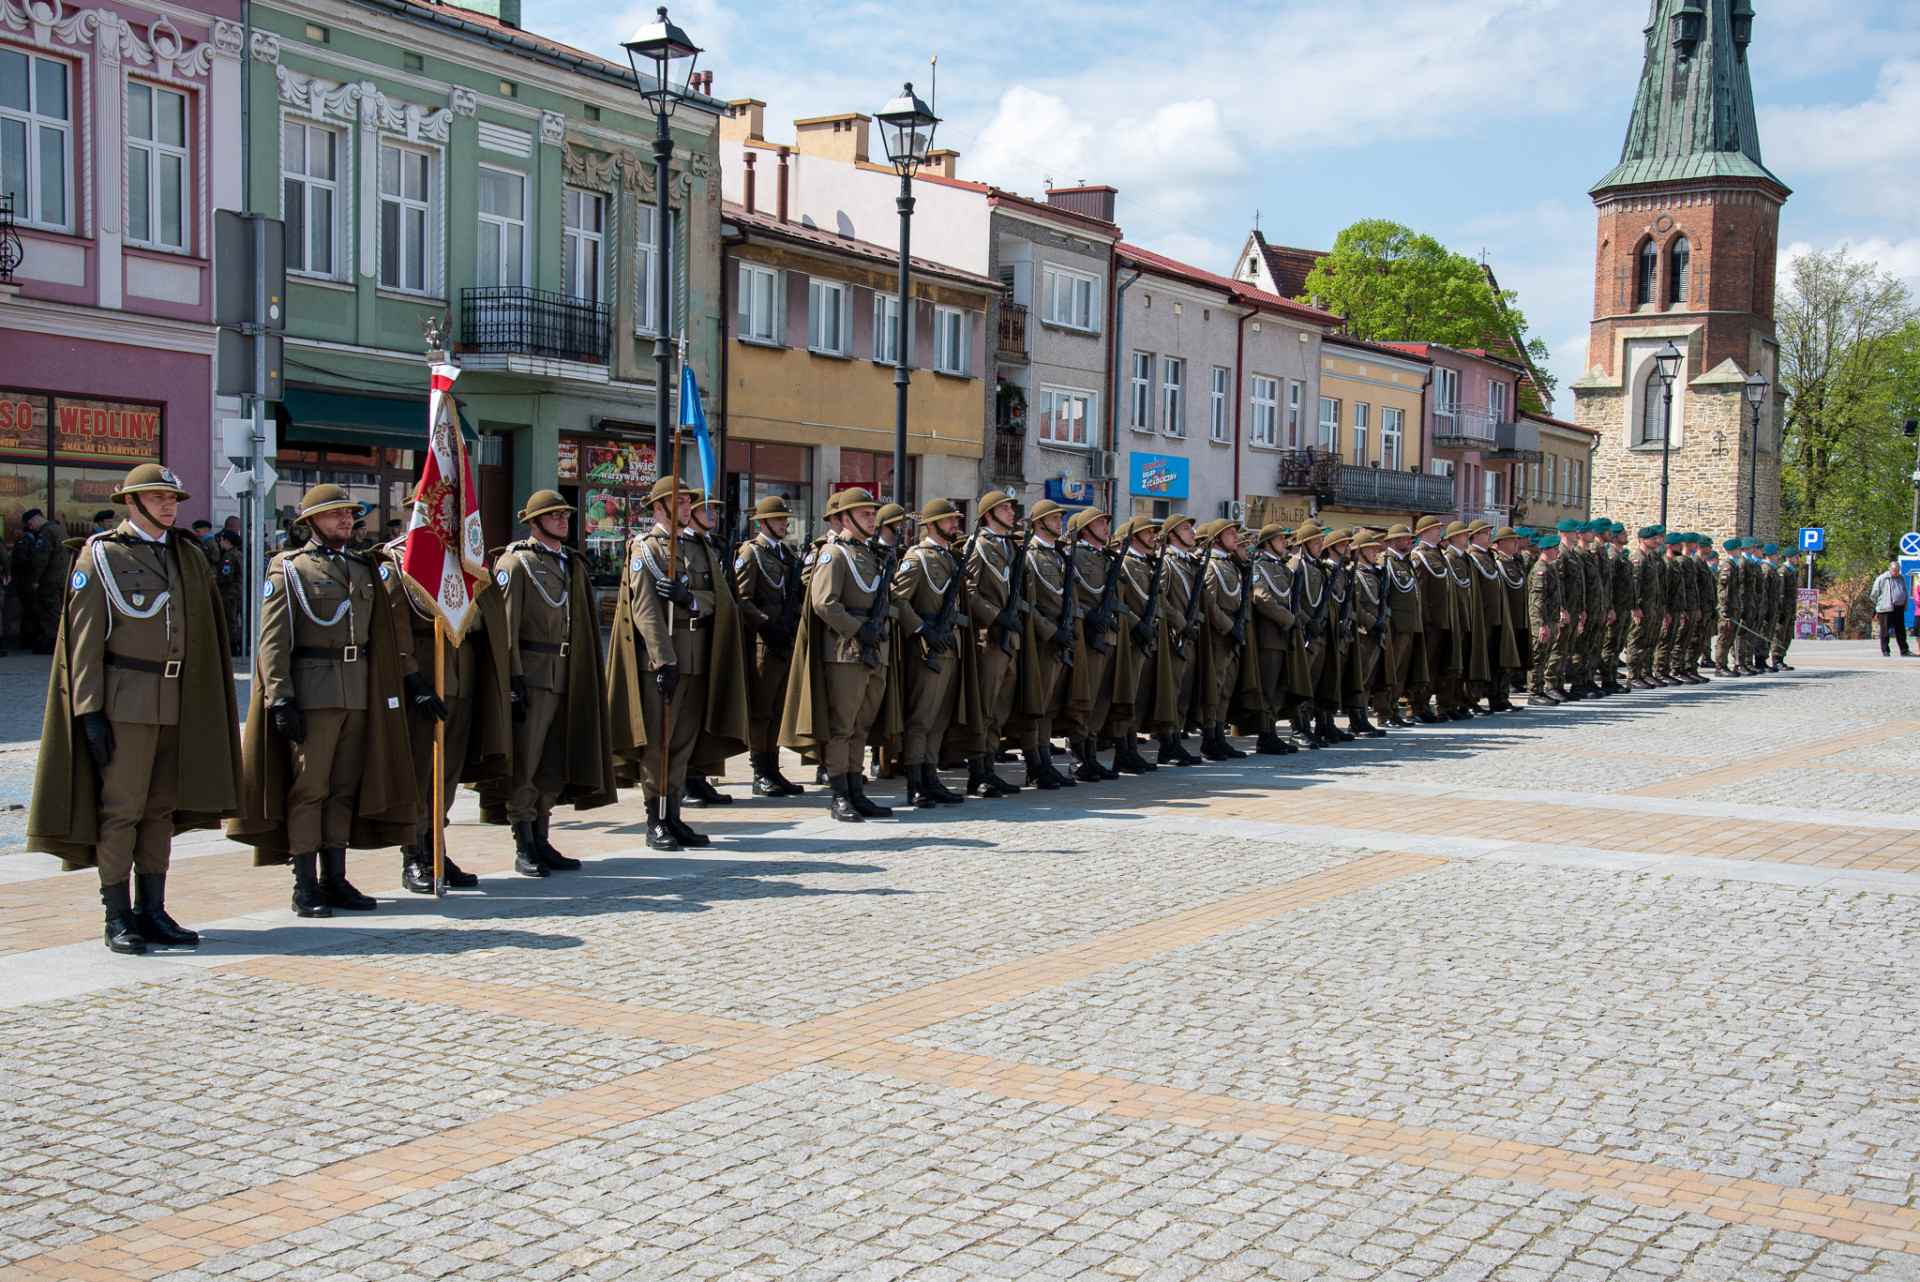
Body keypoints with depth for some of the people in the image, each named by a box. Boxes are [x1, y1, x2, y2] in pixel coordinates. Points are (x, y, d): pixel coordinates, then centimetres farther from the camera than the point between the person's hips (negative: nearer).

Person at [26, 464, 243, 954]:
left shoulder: (187, 557, 12)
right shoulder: (101, 555, -3)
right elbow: (84, 639, -7)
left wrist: (198, 703, 11)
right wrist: (90, 709, -13)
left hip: (174, 702, 6)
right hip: (124, 700, -6)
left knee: (161, 808, 9)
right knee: (120, 807, -3)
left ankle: (151, 912, 16)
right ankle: (117, 918, 3)